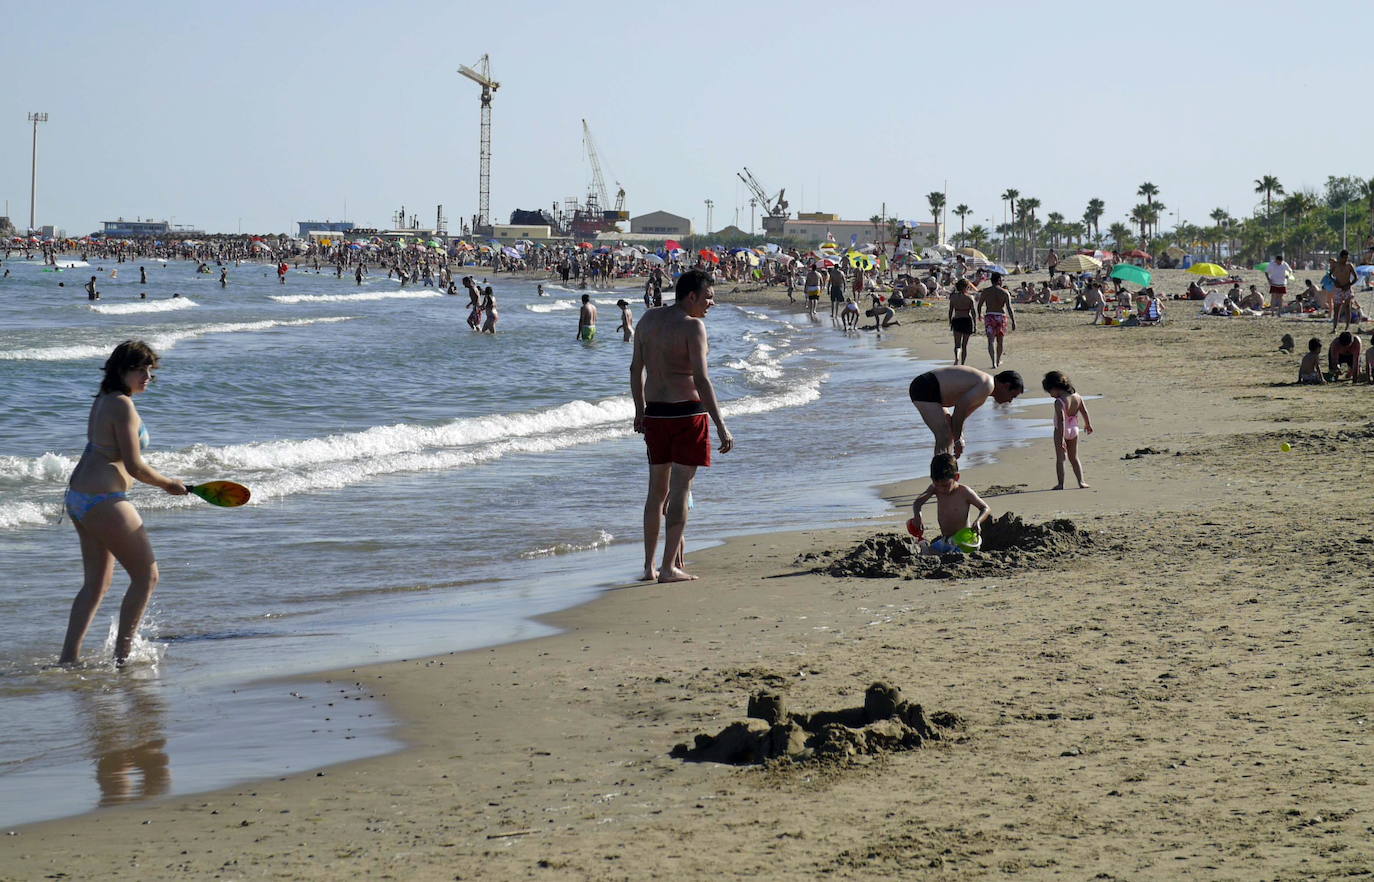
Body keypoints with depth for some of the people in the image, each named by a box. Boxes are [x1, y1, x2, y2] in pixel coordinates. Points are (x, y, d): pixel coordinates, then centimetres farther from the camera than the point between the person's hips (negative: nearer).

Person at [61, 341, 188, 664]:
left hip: (78, 498, 10)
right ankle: (122, 656, 4)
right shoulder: (122, 406, -16)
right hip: (104, 503, -10)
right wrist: (169, 485, -4)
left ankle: (68, 658, 12)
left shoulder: (103, 401, 14)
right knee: (147, 576, 2)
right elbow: (134, 466, -18)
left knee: (97, 583, 15)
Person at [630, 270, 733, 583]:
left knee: (657, 490, 15)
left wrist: (640, 410, 26)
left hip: (655, 413, 7)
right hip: (687, 412, -7)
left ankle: (648, 566, 17)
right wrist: (721, 427, -20)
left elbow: (636, 368, 15)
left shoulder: (648, 319, 8)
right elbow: (701, 379, -20)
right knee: (680, 490, -2)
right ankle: (669, 567, -3)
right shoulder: (692, 326, -13)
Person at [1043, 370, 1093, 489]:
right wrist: (1088, 425, 24)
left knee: (1060, 458, 4)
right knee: (1074, 458, 17)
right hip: (1074, 429, 6)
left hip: (1061, 430, -6)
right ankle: (1081, 482, 11)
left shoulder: (1059, 402, -25)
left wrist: (1061, 439, -29)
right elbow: (1084, 412, 7)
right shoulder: (1077, 396, -4)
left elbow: (1061, 421, -29)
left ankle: (1060, 484, 3)